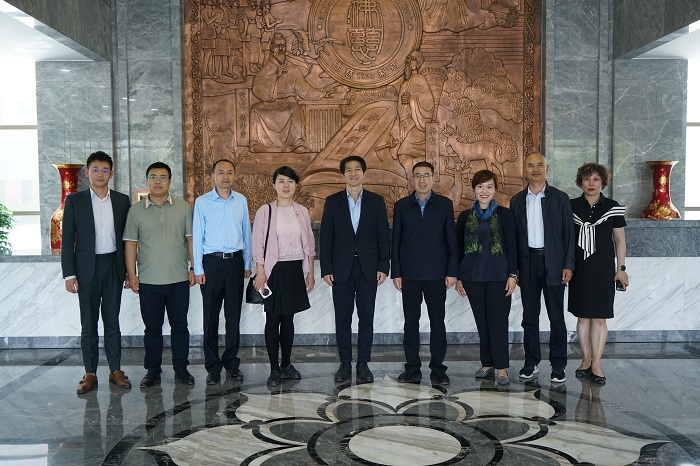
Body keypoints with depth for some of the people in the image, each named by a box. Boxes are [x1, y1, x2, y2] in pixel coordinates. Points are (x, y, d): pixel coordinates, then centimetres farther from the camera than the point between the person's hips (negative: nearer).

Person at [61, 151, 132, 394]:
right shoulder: (75, 201, 1)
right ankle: (90, 373, 13)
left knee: (112, 321, 7)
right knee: (88, 324, 4)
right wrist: (69, 274, -7)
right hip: (87, 268, -1)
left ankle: (116, 370, 15)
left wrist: (130, 270, 5)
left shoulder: (122, 200, 6)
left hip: (114, 267, 1)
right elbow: (67, 239, -1)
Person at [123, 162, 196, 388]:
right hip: (148, 281, 0)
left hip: (179, 279, 0)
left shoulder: (183, 207, 4)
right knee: (152, 328, 8)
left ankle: (181, 368, 18)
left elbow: (191, 239, 7)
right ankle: (152, 370, 20)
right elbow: (130, 244, 3)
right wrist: (131, 274, -2)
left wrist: (194, 268, 2)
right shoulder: (136, 210, 4)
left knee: (180, 325, 7)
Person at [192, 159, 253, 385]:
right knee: (211, 317, 2)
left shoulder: (241, 201, 8)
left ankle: (232, 363, 16)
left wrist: (247, 263, 10)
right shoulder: (202, 202, 1)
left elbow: (246, 232, 13)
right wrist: (198, 269, -4)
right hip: (212, 262, -2)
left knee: (234, 315, 6)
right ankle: (213, 366, 11)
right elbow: (197, 236, 1)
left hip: (235, 261, 2)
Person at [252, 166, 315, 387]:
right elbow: (258, 244, -4)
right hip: (274, 269, -3)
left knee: (288, 318, 10)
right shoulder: (265, 211, -2)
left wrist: (310, 272, 10)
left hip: (295, 269, 3)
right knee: (273, 319, -1)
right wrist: (260, 272, -9)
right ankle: (274, 369, 6)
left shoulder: (302, 212, 8)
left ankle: (286, 364, 21)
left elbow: (309, 244, 12)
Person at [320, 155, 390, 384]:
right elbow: (326, 237, 3)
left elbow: (383, 236, 5)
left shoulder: (376, 201, 6)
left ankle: (363, 364, 13)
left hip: (368, 268, 0)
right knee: (342, 318, 3)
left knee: (366, 317, 3)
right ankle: (345, 364, 13)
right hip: (341, 269, 0)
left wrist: (383, 267, -3)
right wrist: (326, 269, -4)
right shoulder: (333, 201, 5)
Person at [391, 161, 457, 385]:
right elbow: (396, 241, 6)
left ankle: (438, 368, 12)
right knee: (410, 321, 4)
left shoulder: (445, 204, 5)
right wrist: (396, 273, 0)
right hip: (409, 274, 1)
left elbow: (451, 240, 4)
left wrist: (452, 272, -2)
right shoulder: (401, 205, 7)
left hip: (436, 274, -1)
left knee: (437, 321, 2)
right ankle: (412, 368, 13)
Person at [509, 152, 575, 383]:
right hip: (527, 264, 2)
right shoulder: (517, 200, 9)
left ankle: (558, 364, 11)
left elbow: (568, 233, 2)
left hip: (553, 263, -2)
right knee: (529, 316, 7)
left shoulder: (560, 198, 3)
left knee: (556, 317, 1)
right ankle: (531, 362, 18)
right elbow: (513, 235, 9)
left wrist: (568, 265, -6)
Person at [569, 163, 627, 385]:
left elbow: (620, 240, 6)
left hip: (603, 269, -1)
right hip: (579, 269, 1)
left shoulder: (613, 208, 2)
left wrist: (621, 269, 1)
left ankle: (596, 364, 8)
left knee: (599, 317, 0)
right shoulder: (570, 206, 3)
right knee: (582, 316, 6)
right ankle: (585, 360, 18)